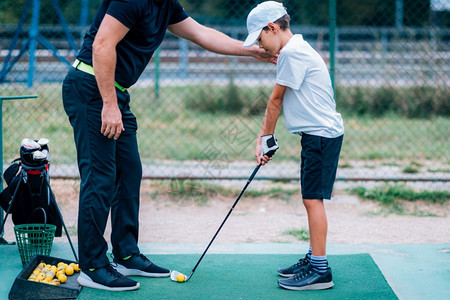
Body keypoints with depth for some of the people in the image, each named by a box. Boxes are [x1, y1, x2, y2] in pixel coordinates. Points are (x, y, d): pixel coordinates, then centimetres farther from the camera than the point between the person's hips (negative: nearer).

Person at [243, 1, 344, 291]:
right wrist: (262, 138, 11)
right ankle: (314, 259, 23)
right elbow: (276, 102, 15)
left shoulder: (293, 52, -16)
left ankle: (320, 270, -6)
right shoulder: (294, 51, 16)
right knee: (312, 199, 14)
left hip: (322, 134, -10)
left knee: (313, 199, -8)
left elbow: (276, 99, -8)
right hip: (317, 134, 10)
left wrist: (268, 137, 3)